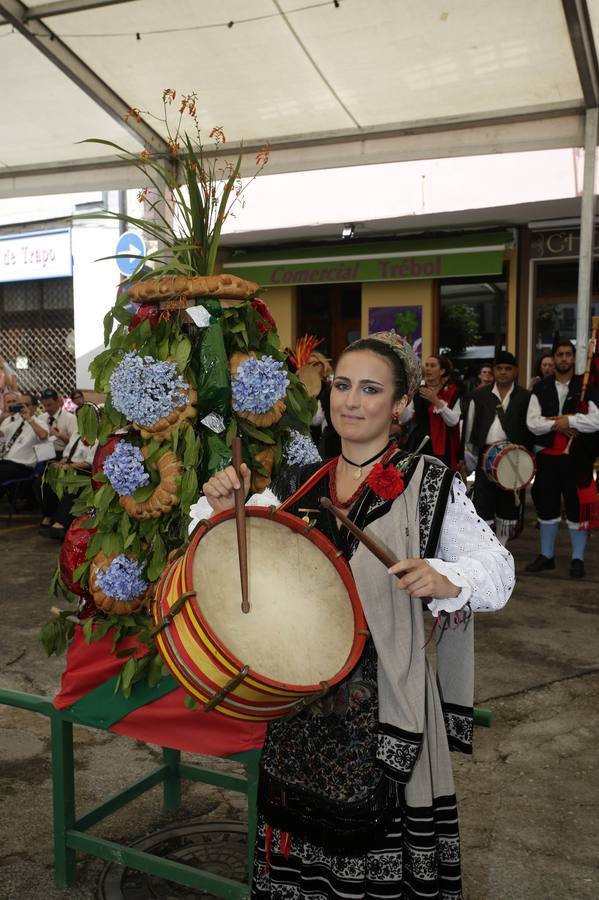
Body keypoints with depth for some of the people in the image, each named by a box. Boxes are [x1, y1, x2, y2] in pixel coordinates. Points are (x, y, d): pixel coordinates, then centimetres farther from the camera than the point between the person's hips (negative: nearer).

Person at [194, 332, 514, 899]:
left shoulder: (427, 482, -7)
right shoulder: (298, 485, 6)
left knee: (375, 831, 5)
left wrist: (446, 578, -27)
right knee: (301, 829, 16)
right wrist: (223, 509, -12)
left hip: (382, 696, -4)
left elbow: (497, 569, -8)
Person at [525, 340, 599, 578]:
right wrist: (557, 425, -17)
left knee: (577, 507, 2)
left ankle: (577, 559, 15)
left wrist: (570, 420, -17)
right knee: (546, 505, 11)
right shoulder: (541, 388, 6)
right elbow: (532, 422, -4)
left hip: (577, 457, -2)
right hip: (547, 456, 3)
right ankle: (546, 555, 24)